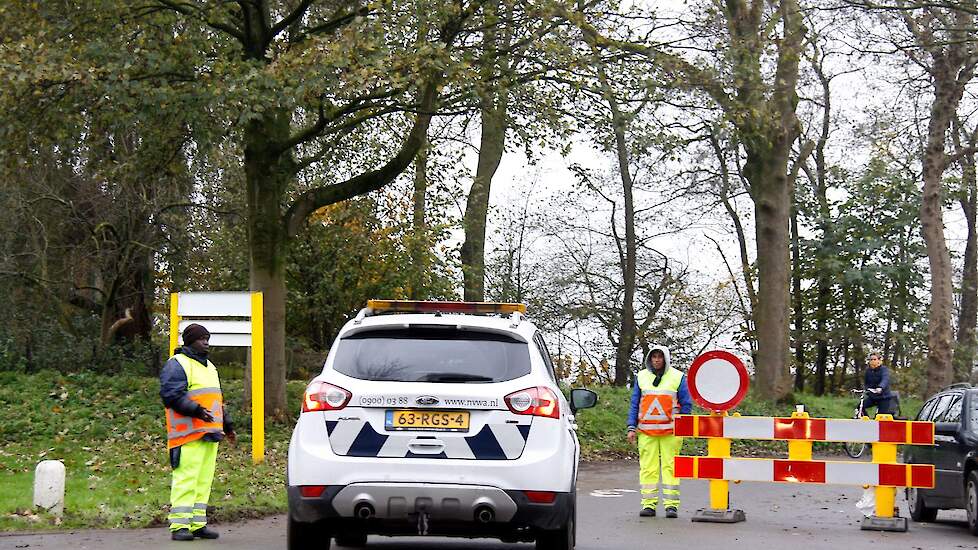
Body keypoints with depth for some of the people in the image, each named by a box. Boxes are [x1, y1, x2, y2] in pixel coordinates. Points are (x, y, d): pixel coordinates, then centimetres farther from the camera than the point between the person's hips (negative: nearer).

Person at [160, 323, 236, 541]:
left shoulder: (209, 367, 25)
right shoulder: (177, 364, -5)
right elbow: (171, 394, -17)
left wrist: (227, 425, 27)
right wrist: (196, 410, -24)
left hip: (210, 433, 9)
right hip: (189, 434, -9)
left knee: (204, 481, 9)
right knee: (186, 478, -12)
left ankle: (198, 524, 14)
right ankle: (179, 526, -12)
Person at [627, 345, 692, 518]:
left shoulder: (678, 377, 4)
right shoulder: (641, 377, 11)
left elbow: (686, 405, 6)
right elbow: (634, 404, 13)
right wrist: (632, 428, 5)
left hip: (670, 431, -2)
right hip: (646, 431, 2)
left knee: (670, 466, -3)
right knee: (648, 467, -1)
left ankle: (671, 505, 0)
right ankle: (649, 504, 2)